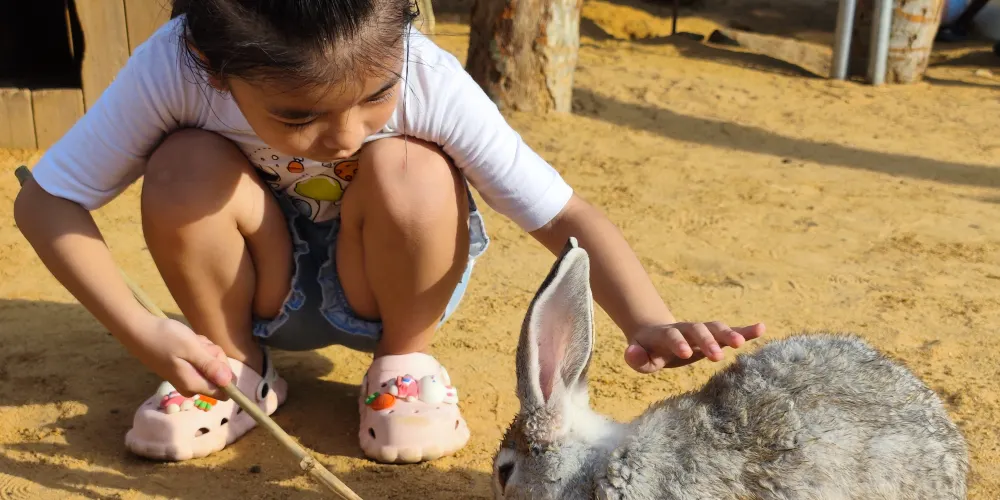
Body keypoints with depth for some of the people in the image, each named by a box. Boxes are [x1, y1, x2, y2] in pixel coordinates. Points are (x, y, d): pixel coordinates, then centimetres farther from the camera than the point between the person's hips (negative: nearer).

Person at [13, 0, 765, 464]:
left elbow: (562, 214, -30)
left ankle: (405, 362, -6)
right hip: (268, 291, 1)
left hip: (380, 289, -1)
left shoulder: (428, 82, -31)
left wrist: (649, 324, -47)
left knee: (409, 173, -33)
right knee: (187, 167, -29)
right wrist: (141, 331, -32)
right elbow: (46, 201, -20)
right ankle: (237, 369, -3)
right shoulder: (172, 69, -29)